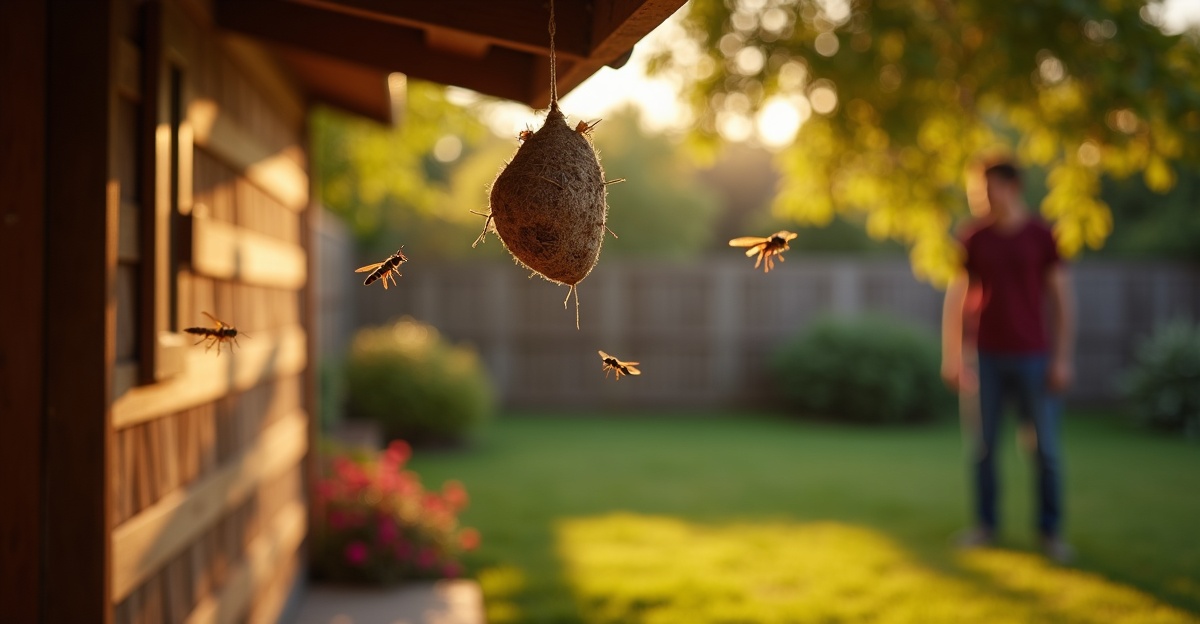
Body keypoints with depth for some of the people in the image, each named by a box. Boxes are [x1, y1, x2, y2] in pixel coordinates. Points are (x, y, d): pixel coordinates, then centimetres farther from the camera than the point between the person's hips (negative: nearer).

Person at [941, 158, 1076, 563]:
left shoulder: (1041, 236, 0)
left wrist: (1063, 358, -4)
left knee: (1045, 448, 0)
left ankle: (1051, 531, 11)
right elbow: (955, 299, 7)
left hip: (1033, 358, -2)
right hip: (987, 357, 2)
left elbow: (1062, 300, 1)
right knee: (982, 446, 4)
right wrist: (951, 357, 2)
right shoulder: (975, 239, 4)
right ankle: (985, 525, 17)